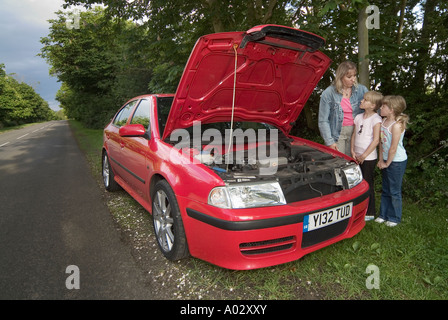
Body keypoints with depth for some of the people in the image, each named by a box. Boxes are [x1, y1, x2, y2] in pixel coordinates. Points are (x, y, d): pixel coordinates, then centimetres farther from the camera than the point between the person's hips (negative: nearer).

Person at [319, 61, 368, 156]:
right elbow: (323, 121, -4)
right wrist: (329, 142, -10)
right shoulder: (328, 93, -4)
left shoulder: (361, 90, 5)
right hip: (337, 133, -2)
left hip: (355, 132, 3)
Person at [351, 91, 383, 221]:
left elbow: (376, 140, -16)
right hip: (357, 157, 7)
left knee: (368, 185, 1)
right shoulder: (358, 117, 10)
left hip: (369, 158, -7)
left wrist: (364, 155, -16)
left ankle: (370, 213, 13)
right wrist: (353, 151, 0)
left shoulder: (376, 119, -11)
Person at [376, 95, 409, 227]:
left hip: (397, 161, -8)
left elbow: (393, 148, -19)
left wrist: (387, 163, -10)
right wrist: (381, 160, 7)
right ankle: (383, 215, 29)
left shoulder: (397, 125, -21)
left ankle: (394, 218, 19)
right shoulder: (384, 121, 4)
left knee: (394, 191, 4)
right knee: (385, 190, 16)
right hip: (386, 160, 8)